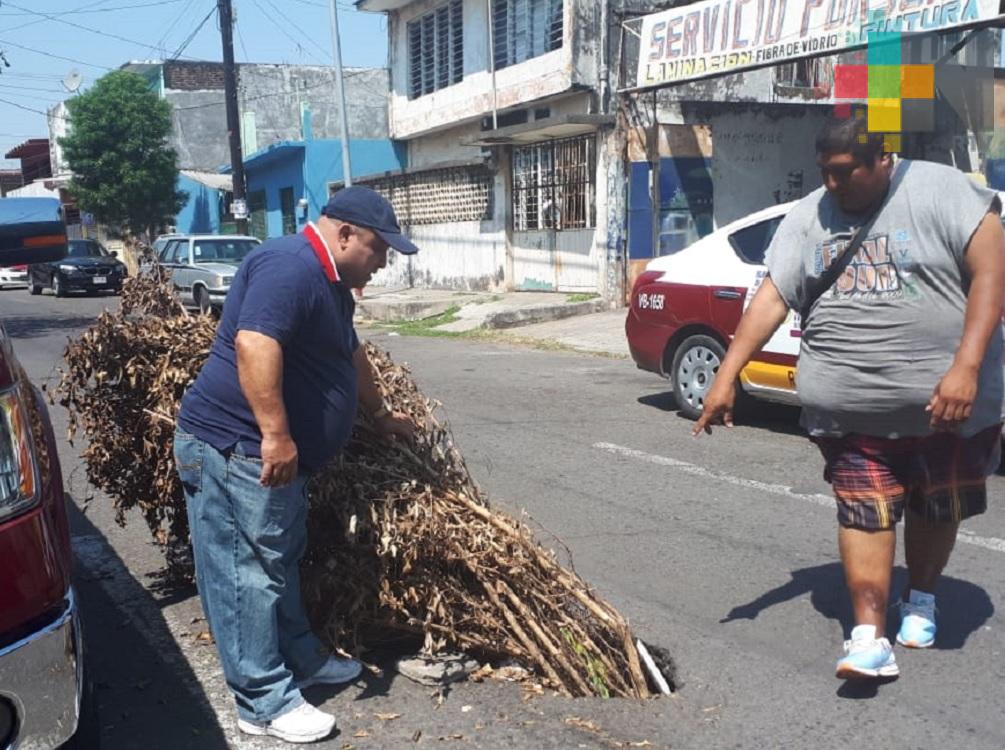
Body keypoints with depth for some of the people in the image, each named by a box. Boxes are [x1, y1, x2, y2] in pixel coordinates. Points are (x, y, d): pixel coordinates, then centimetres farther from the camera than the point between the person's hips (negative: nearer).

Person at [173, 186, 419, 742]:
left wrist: (381, 415, 40)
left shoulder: (329, 283, 16)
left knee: (281, 561, 21)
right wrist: (276, 434, -32)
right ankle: (264, 702, 8)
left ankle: (300, 659, 36)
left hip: (269, 454, 11)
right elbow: (254, 345, -32)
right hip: (236, 449, -11)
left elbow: (351, 356, 30)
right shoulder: (290, 267, -19)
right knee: (250, 572, -2)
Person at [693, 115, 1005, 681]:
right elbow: (771, 299, 2)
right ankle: (871, 639, 1)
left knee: (938, 508, 14)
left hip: (946, 399, -1)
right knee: (865, 511, -3)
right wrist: (726, 378, -5)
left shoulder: (941, 190, -7)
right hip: (850, 407, 2)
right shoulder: (808, 217, 5)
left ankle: (921, 601, 39)